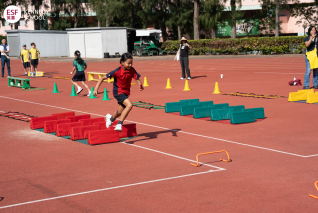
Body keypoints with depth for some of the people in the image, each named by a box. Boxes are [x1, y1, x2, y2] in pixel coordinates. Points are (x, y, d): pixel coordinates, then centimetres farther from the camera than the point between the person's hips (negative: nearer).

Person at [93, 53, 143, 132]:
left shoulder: (132, 70, -10)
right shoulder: (117, 71, -21)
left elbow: (137, 79, -15)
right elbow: (103, 78, -17)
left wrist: (140, 85, -38)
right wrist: (96, 88, -24)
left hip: (126, 92, 6)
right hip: (118, 92, -6)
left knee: (121, 112, 20)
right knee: (129, 105, -29)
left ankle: (111, 118, 54)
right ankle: (119, 124, -21)